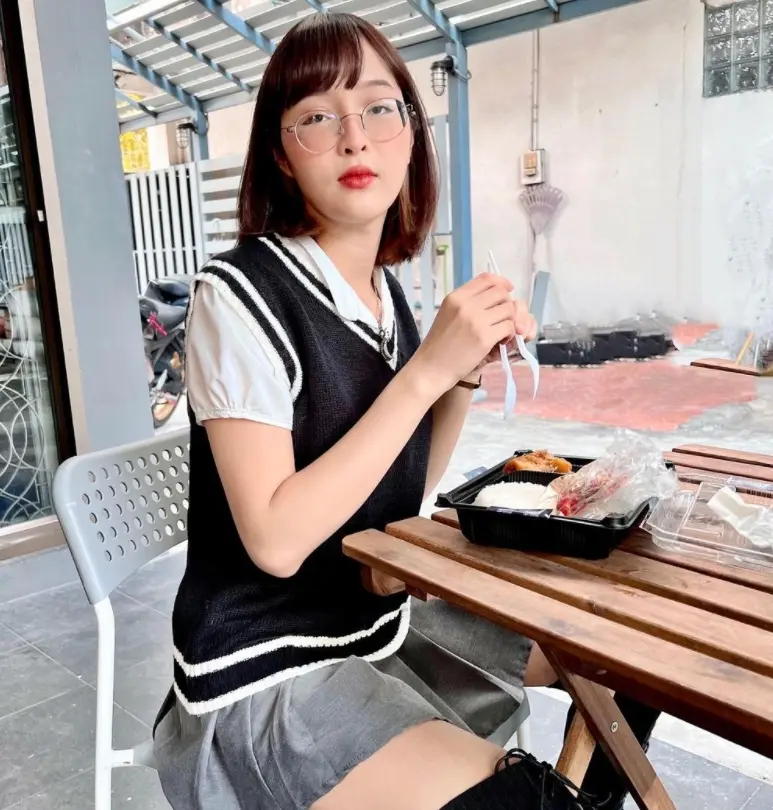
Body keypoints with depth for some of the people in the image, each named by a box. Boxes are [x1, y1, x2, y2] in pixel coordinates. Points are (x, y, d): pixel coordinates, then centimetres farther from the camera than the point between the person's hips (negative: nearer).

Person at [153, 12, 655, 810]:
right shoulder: (238, 294, -19)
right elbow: (276, 540, -25)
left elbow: (404, 490, 7)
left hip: (386, 620, 7)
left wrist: (468, 372, -7)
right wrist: (427, 370, -24)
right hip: (267, 670, -7)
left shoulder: (386, 292, 2)